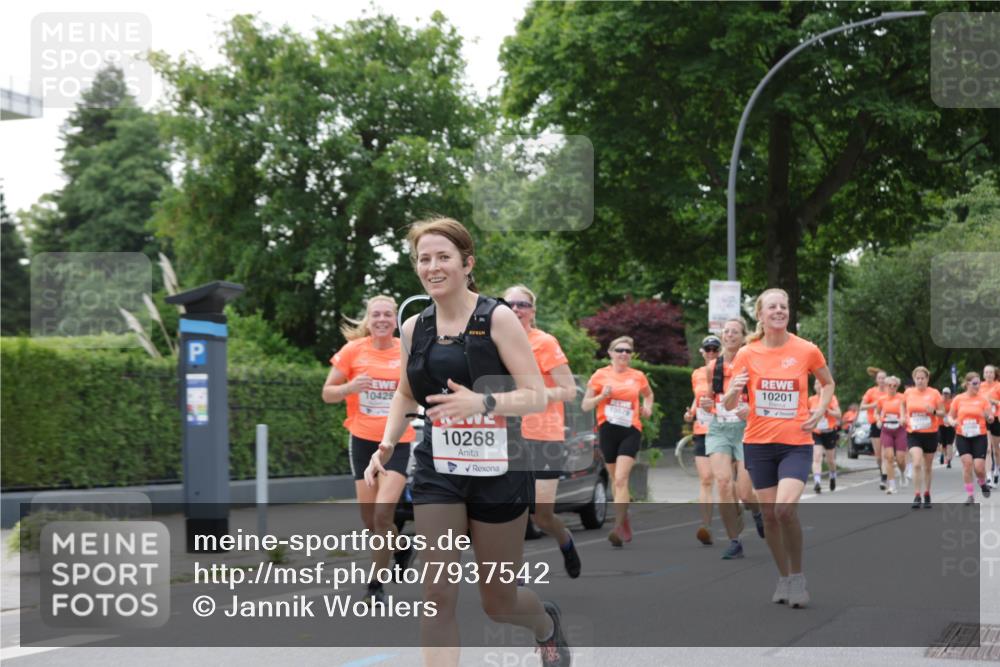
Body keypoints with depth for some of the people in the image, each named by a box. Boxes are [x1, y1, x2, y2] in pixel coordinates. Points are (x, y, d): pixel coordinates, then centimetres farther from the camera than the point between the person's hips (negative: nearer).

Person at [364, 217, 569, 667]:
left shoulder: (498, 318, -10)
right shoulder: (414, 328, 4)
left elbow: (537, 396, -14)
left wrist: (483, 402, -31)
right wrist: (386, 448, 5)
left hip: (497, 473, -3)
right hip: (436, 473, 3)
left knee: (498, 603, 11)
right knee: (437, 597, -9)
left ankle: (547, 624, 46)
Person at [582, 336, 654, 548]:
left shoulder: (638, 376, 7)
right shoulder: (600, 375, 3)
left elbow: (648, 394, 28)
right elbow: (585, 406, 4)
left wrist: (648, 408, 8)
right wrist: (602, 396, -13)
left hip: (631, 430, -1)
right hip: (607, 430, 1)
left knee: (621, 479, -17)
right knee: (616, 480, 11)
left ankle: (618, 527, -22)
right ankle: (625, 523, 28)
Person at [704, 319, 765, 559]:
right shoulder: (712, 367, 8)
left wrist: (750, 408, -20)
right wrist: (707, 403, -2)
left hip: (745, 428, -3)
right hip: (718, 428, 3)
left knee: (745, 492, -6)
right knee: (722, 480, -17)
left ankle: (758, 510, 33)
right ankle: (735, 541, -6)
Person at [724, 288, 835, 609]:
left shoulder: (806, 350, -2)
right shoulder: (747, 354, -1)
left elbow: (828, 383, 17)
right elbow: (728, 405, 1)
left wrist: (819, 411, -1)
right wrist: (734, 390, -21)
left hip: (796, 443, -2)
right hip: (758, 443, 2)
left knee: (786, 508, -21)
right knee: (769, 513, 5)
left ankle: (797, 576, -1)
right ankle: (783, 577, 24)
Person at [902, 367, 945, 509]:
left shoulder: (934, 393, -5)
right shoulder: (908, 392, 0)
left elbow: (943, 413, 0)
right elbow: (903, 406, 20)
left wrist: (934, 411, -20)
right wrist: (904, 418, 3)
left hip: (930, 434, 0)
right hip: (913, 434, 0)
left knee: (928, 466, 12)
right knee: (916, 464, -16)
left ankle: (927, 494, 29)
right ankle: (917, 496, -15)